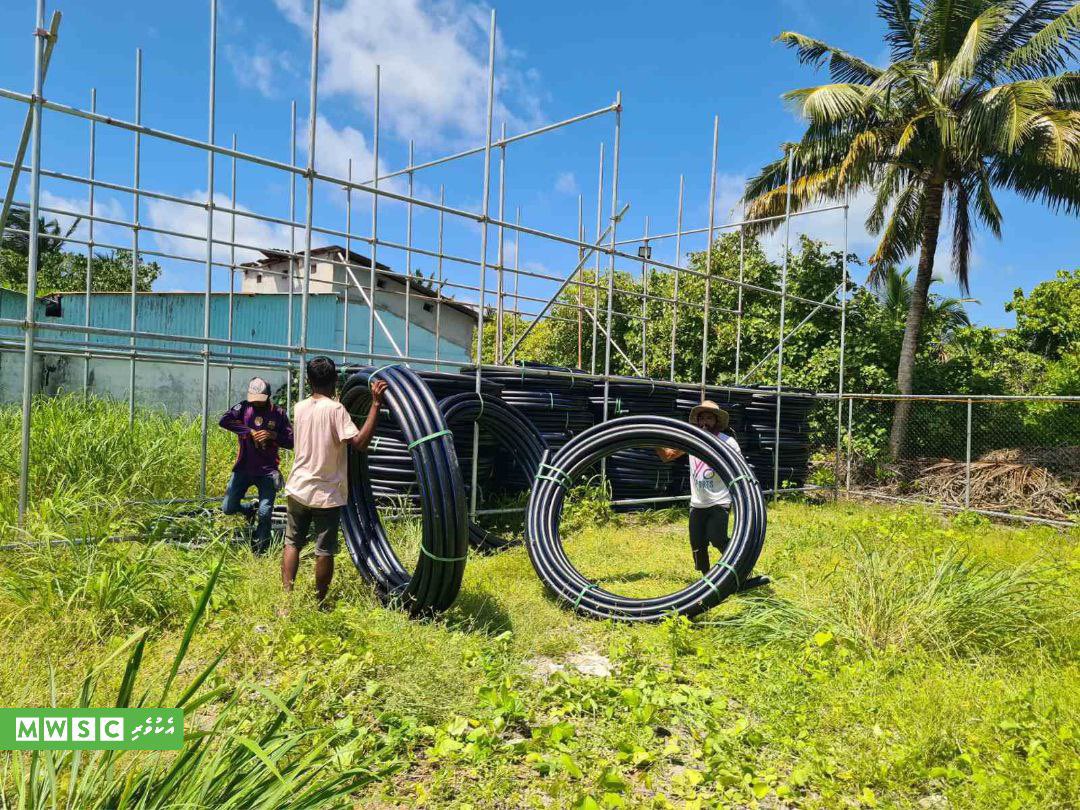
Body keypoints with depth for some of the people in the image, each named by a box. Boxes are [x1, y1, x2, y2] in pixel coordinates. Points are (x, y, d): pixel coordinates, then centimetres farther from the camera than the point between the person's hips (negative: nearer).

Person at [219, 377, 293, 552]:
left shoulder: (279, 414, 1)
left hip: (267, 472, -1)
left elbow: (290, 442, 1)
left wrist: (273, 435, -16)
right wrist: (250, 431, -21)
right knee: (228, 508, 2)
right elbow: (224, 421, -17)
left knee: (264, 514, -4)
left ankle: (260, 551, 14)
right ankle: (250, 510, 35)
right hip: (243, 469, 2)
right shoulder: (244, 407, 0)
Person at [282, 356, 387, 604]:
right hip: (326, 494, -5)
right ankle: (319, 602, 13)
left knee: (292, 543, 15)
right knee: (325, 551, 5)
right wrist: (376, 404, -25)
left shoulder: (299, 407, 4)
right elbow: (360, 442, -25)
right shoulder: (335, 409, -14)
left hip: (298, 489, 5)